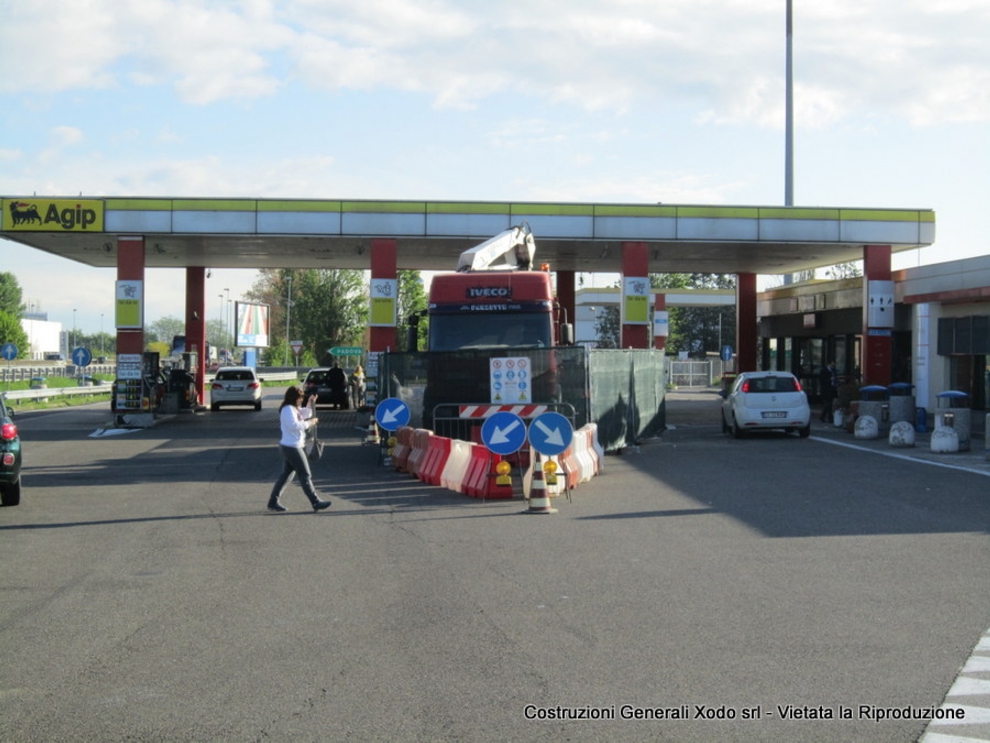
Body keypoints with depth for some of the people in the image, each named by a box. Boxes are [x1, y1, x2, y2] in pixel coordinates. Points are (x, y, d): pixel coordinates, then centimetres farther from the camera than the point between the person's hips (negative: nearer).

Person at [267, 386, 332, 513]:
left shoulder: (294, 408, 13)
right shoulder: (288, 409, -18)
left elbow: (305, 414, 25)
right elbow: (295, 425, -28)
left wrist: (311, 404, 9)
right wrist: (309, 423, -18)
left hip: (289, 446, 10)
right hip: (291, 447, -10)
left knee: (287, 474, 13)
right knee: (305, 475, -4)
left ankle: (273, 502, 13)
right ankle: (316, 502, 2)